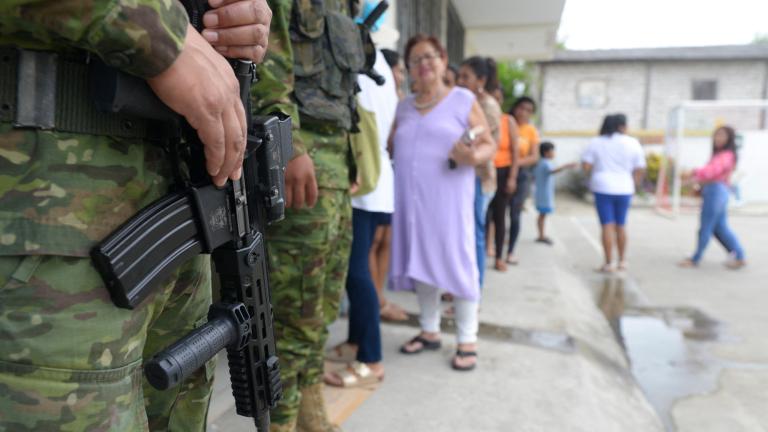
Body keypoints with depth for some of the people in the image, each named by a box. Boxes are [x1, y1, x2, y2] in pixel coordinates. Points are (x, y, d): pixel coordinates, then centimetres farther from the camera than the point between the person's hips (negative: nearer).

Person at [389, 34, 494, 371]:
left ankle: (467, 340, 9)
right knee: (421, 262, 9)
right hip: (411, 200, 5)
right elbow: (390, 146, 17)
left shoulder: (463, 100, 2)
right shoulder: (404, 106, 16)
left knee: (456, 262, -3)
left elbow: (489, 145, -2)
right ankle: (429, 331, 23)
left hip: (448, 198, -4)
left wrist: (473, 157, -22)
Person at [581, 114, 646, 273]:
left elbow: (586, 166, -5)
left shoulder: (596, 142, 1)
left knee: (607, 226, -1)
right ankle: (622, 261, 22)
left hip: (603, 188, -1)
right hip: (624, 189, 1)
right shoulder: (633, 143, 2)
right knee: (621, 226, 14)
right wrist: (632, 185, 12)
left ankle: (609, 263, -1)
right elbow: (639, 170, 0)